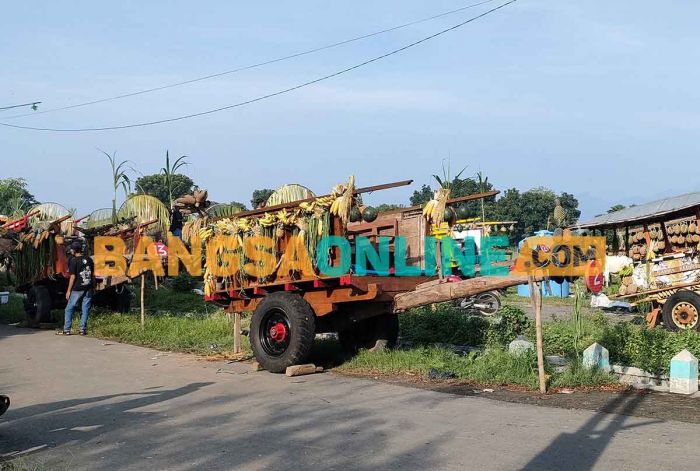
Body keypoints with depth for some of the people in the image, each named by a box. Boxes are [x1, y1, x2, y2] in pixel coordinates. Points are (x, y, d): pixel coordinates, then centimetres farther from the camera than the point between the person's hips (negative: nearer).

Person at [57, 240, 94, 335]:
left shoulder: (73, 261, -9)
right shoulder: (89, 260, 8)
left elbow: (73, 277, -11)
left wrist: (68, 290, -5)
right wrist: (93, 287, 21)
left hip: (77, 289, -5)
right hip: (88, 288, 5)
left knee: (69, 309, 5)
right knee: (85, 309, 7)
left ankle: (66, 329, 4)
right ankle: (83, 329, 7)